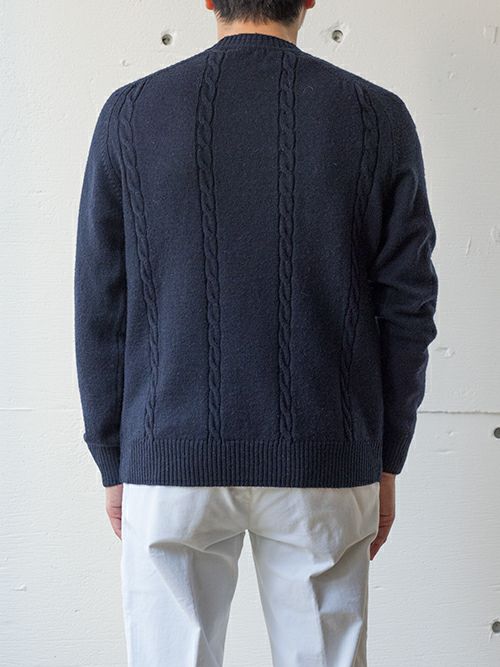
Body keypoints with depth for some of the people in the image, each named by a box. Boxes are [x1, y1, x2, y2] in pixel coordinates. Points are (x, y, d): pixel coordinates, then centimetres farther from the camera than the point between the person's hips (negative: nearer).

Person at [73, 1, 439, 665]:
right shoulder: (379, 117, -1)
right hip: (324, 461, 0)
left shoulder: (130, 112, -1)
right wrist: (386, 462, 10)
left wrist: (113, 461, 10)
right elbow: (407, 307, 0)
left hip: (171, 459, 0)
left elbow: (100, 309, 1)